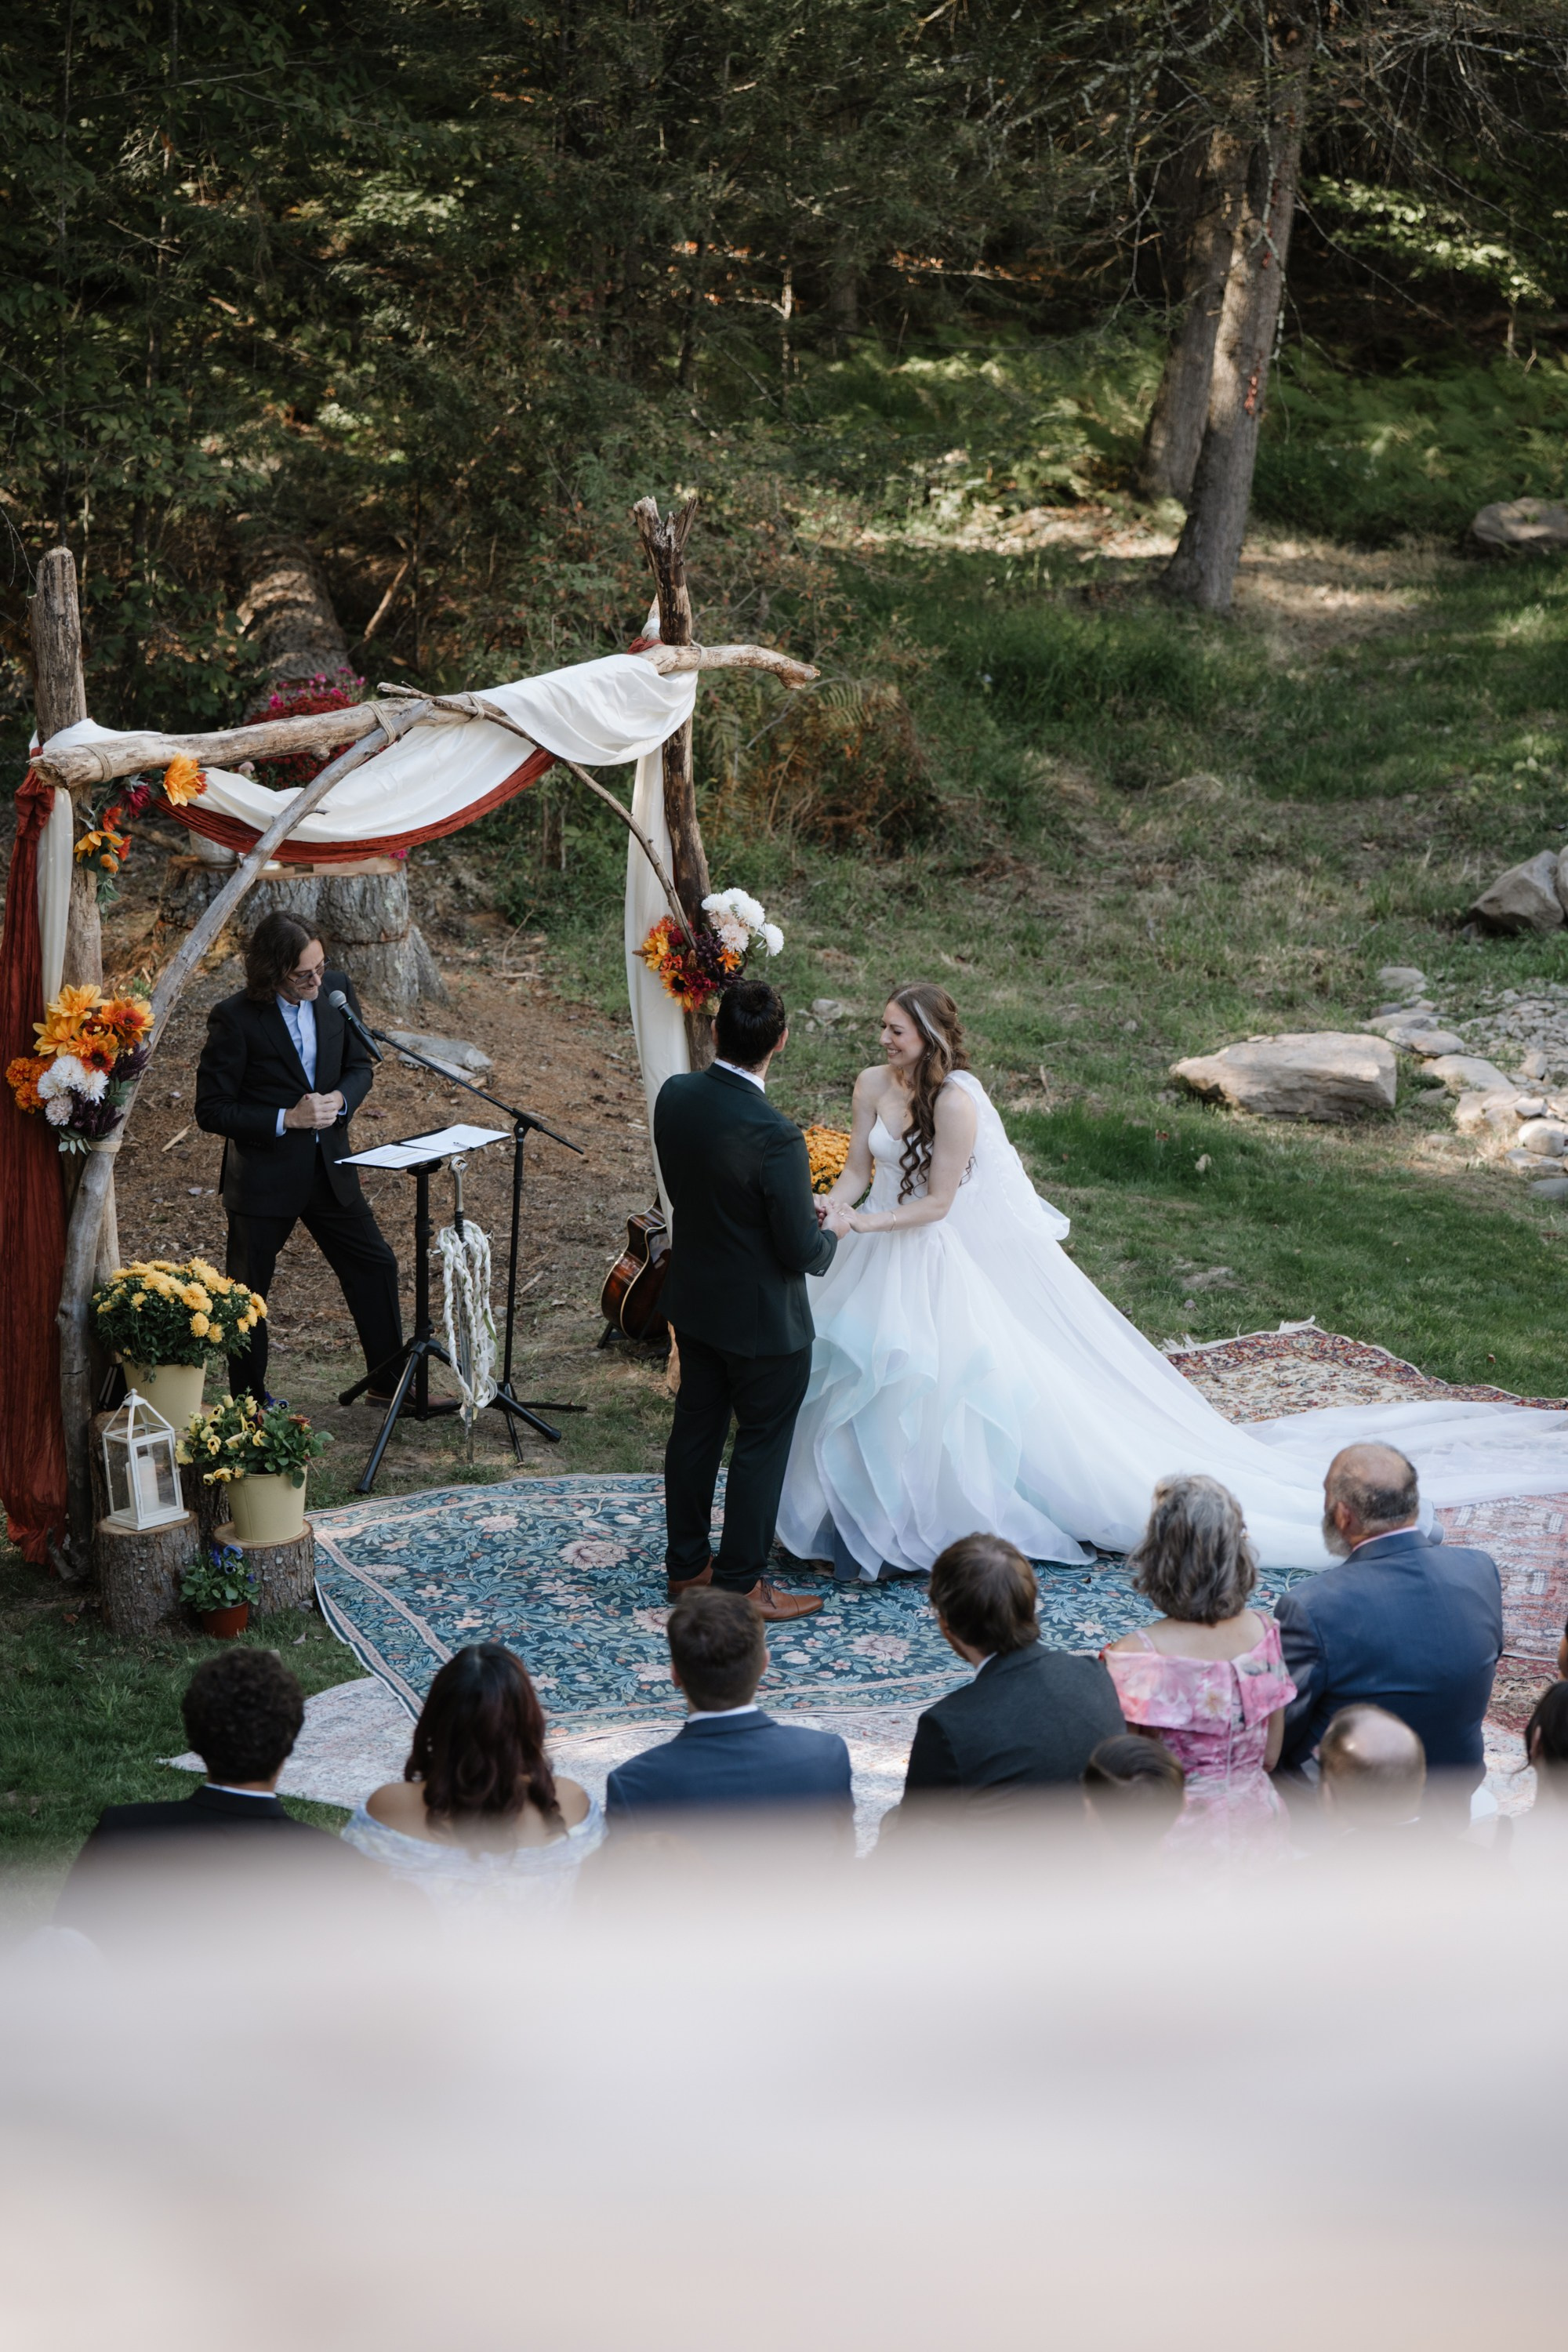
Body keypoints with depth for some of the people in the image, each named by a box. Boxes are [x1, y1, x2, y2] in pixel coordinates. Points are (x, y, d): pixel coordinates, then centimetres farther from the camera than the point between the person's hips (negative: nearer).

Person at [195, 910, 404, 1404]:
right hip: (263, 1174, -5)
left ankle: (389, 1382, 30)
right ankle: (248, 1401, 26)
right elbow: (212, 1111, -16)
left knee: (376, 1266, 12)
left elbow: (359, 1065, 8)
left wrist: (340, 1099, -14)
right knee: (247, 1290, 7)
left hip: (329, 1168, 5)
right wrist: (287, 1119, -23)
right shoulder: (234, 1019, -20)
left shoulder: (336, 989, -5)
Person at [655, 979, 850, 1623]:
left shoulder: (674, 1095, -11)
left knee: (696, 1426, 20)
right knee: (762, 1442, 10)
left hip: (691, 1298, 7)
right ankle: (739, 1583, 22)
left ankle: (686, 1566, 34)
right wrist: (830, 1233, -1)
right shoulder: (774, 1137, -31)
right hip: (761, 1319, -7)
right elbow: (800, 1253, -22)